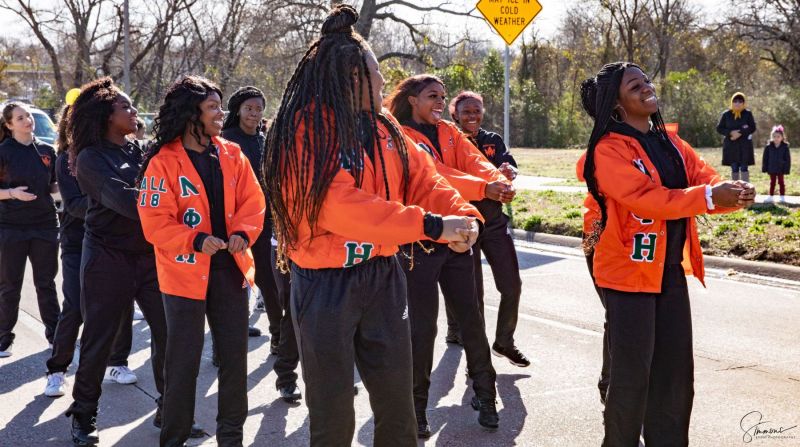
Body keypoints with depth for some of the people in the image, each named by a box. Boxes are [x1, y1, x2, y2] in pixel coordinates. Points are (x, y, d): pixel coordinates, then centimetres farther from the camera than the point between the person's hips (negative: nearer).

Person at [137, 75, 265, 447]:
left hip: (230, 268, 5)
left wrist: (243, 233, -14)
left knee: (235, 357, 12)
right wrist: (196, 240, -25)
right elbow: (155, 223, -14)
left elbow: (252, 202, 4)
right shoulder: (163, 162, -10)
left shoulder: (232, 155, 5)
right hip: (186, 272, -5)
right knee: (184, 361, 3)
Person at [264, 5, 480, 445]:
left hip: (383, 276, 7)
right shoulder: (305, 131, -15)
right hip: (326, 284, -6)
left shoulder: (382, 127, 9)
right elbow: (343, 207, -26)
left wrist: (459, 215, -19)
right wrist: (430, 226, -27)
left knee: (397, 408, 14)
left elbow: (421, 178, 3)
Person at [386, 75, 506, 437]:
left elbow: (473, 160, -6)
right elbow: (432, 173, -22)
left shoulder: (450, 133, 12)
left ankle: (484, 394, 22)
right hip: (419, 240, -5)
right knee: (423, 325, -1)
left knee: (471, 317, 9)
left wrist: (496, 179, -29)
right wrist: (483, 188, -34)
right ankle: (416, 407, 11)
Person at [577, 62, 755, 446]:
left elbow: (704, 178, 0)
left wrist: (733, 192, -22)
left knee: (677, 371, 13)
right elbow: (644, 198, -26)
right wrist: (709, 197, -32)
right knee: (632, 373, 0)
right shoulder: (609, 149, -14)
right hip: (628, 271, -7)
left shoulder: (670, 143, 10)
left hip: (671, 270, 7)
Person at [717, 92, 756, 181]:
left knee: (744, 168, -3)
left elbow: (753, 128, -2)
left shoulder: (748, 114, 2)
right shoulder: (726, 114, 3)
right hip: (730, 145, 1)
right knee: (734, 168, 5)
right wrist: (731, 133, -14)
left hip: (745, 145, -1)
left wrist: (741, 133, -16)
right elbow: (719, 128, 3)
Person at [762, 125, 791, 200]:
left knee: (781, 182, 8)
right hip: (772, 169, 1)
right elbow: (765, 158, 1)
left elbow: (788, 159, -4)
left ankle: (782, 196, 15)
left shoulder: (785, 147, -7)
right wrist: (764, 168, -1)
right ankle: (771, 196, 18)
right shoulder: (768, 147, -4)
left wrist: (786, 169, -7)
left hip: (781, 169, -1)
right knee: (772, 182, 11)